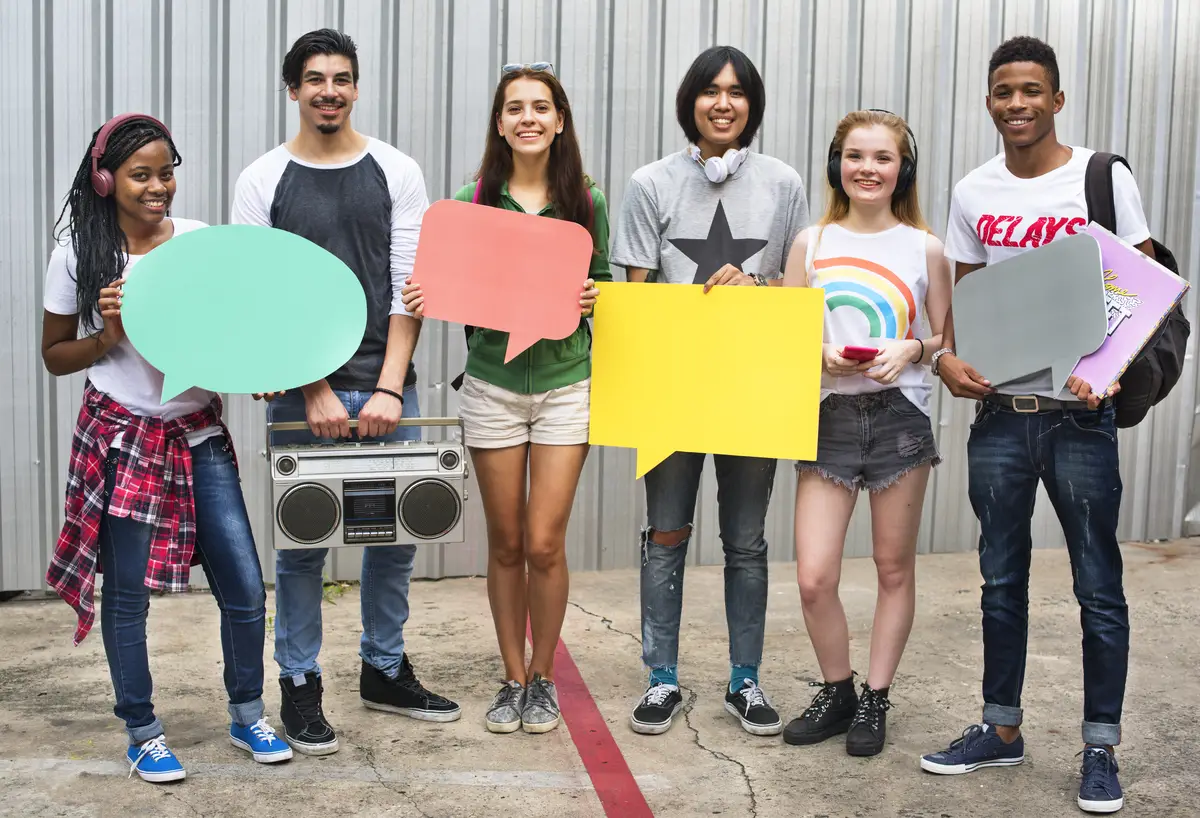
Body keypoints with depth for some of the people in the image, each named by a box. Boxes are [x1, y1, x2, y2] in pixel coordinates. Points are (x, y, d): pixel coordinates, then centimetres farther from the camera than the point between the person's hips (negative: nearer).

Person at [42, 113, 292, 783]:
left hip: (200, 434, 2)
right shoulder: (81, 256, -4)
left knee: (245, 588, 2)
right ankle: (143, 732, 26)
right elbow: (56, 356, 4)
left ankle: (248, 715, 24)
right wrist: (109, 335, -15)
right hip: (122, 438, -2)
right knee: (127, 593, 7)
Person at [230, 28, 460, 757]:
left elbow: (410, 286, -1)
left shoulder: (397, 172, 5)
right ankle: (301, 685, 17)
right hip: (301, 392, -2)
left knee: (394, 533, 9)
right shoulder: (262, 182, 1)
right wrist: (316, 393, -11)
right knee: (303, 541, 3)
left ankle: (385, 670, 27)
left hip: (388, 388, 2)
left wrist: (389, 388, -10)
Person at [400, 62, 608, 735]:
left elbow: (603, 285, 10)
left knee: (545, 544, -3)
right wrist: (426, 301, -13)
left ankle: (543, 678, 18)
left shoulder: (587, 201, 2)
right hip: (493, 383, 1)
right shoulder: (473, 200, 2)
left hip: (565, 383, -1)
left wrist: (594, 299, -12)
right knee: (505, 543, 8)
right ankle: (513, 679, 24)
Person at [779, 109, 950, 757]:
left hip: (898, 414, -1)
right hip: (827, 415, 1)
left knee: (894, 568, 9)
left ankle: (875, 700, 24)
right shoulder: (812, 242, 7)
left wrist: (912, 349, -13)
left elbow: (946, 340, 8)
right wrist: (822, 354, -11)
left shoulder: (924, 248, 3)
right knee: (813, 578, -4)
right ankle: (836, 693, 19)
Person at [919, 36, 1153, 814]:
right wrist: (947, 355, -7)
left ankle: (1101, 748, 15)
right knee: (1002, 579, 13)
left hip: (1079, 414, -4)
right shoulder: (973, 193, 7)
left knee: (1098, 586, 3)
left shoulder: (1104, 179, -4)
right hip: (998, 412, 4)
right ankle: (1002, 728, 27)